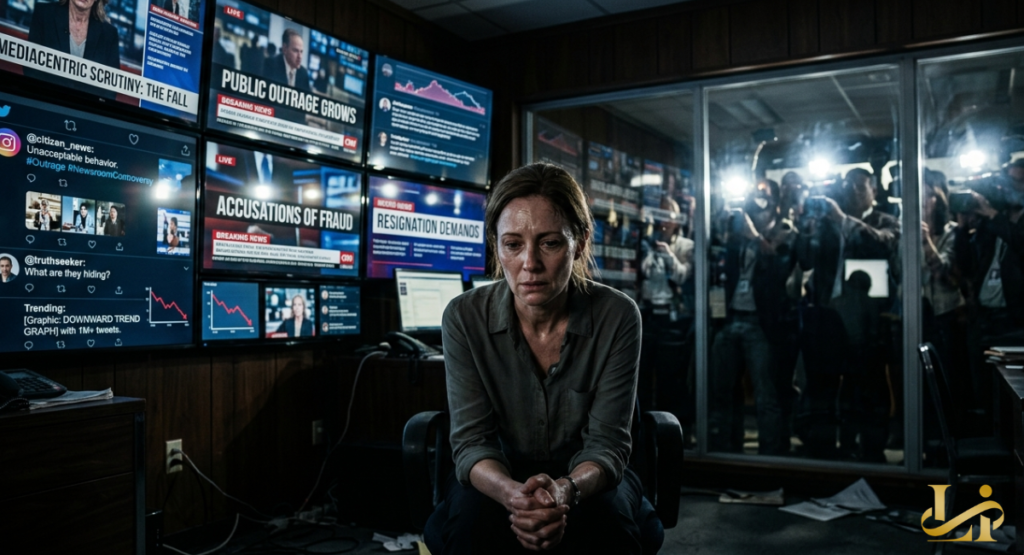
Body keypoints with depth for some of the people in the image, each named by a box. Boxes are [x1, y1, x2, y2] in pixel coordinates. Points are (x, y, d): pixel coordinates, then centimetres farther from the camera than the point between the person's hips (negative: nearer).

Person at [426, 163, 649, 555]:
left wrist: (566, 490, -39)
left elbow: (606, 444, -16)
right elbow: (471, 441, -16)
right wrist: (513, 494, -39)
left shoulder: (617, 316, -16)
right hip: (498, 479, 1)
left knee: (602, 520, -32)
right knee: (472, 515, -32)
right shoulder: (464, 317, -15)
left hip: (587, 480, 0)